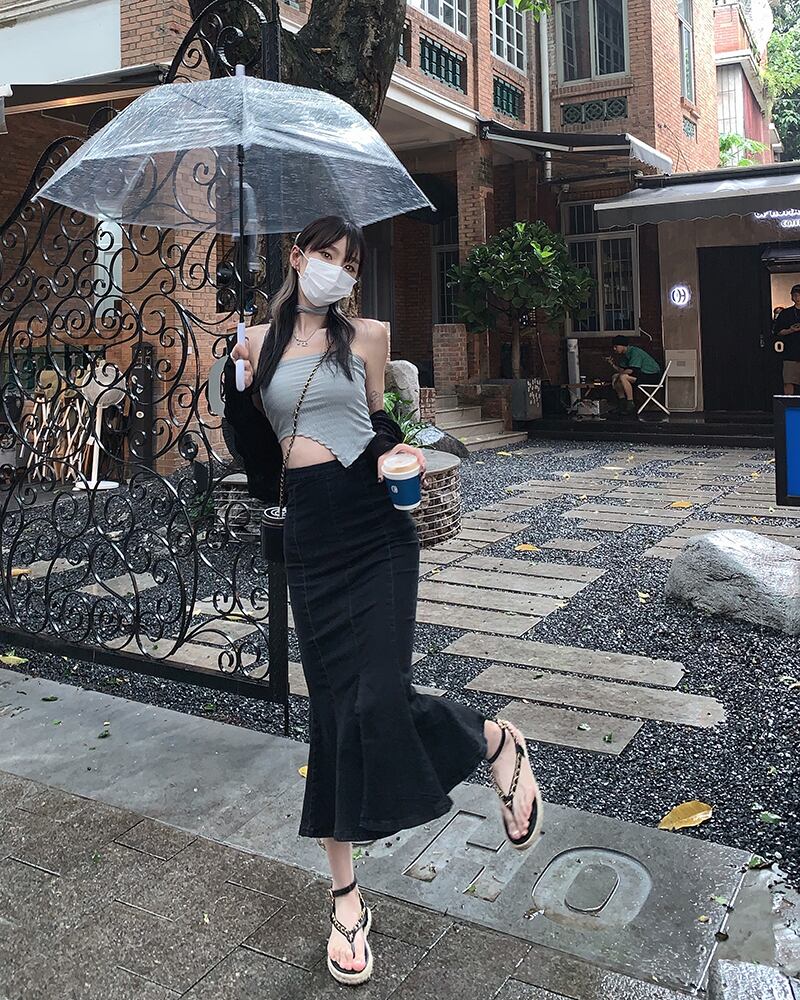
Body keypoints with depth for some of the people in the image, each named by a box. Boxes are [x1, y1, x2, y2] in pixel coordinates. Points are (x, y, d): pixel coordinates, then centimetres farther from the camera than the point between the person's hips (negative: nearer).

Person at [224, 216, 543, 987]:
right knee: (335, 706, 4)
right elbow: (256, 457, 10)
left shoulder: (365, 338, 8)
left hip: (376, 528, -1)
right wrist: (238, 379, -2)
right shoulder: (258, 344, 11)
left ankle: (496, 742, 20)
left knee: (378, 699, -13)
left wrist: (400, 453, -7)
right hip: (310, 535, 2)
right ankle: (345, 897, 20)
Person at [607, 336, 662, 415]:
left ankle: (631, 405, -24)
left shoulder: (635, 352, -20)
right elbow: (622, 370, 11)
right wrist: (612, 365, -3)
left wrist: (619, 375, -19)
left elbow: (632, 370, -29)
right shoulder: (625, 355, 9)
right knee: (614, 377, 7)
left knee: (623, 377, -30)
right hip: (642, 374, 10)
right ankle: (623, 403, 4)